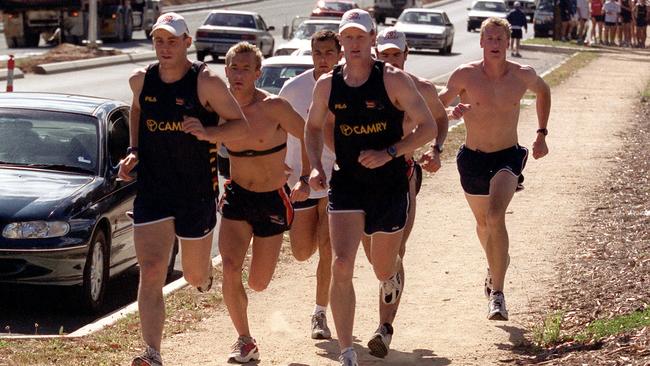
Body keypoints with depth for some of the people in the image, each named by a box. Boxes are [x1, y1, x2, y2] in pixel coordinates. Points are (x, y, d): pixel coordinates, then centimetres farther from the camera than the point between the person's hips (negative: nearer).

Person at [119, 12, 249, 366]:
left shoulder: (205, 82, -12)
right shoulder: (140, 80, 1)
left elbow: (241, 125, -7)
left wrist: (207, 132, -26)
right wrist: (133, 151, 9)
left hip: (196, 191, -2)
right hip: (151, 190, 2)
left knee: (195, 276, 15)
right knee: (150, 273, -13)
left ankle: (204, 270, 54)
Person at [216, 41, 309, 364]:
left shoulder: (274, 107, -17)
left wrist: (305, 180, -9)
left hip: (272, 200, -2)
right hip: (236, 196, 2)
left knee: (258, 284, 8)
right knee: (230, 269, -18)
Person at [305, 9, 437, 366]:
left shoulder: (393, 80, -10)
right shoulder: (327, 84, 0)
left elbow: (428, 126, -10)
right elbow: (313, 127, 16)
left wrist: (389, 153, -21)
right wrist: (315, 166, -1)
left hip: (389, 186, -1)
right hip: (346, 185, 1)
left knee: (383, 270, 13)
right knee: (341, 266, -16)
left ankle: (392, 276, 56)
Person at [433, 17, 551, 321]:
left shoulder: (523, 75, -7)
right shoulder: (465, 74, -11)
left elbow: (543, 91, 16)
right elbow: (439, 103, 0)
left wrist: (542, 134, 14)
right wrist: (454, 110, -24)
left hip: (508, 157, -2)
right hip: (473, 158, 2)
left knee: (496, 216, -25)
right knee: (483, 222, 20)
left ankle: (496, 293, -23)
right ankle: (495, 265, 54)